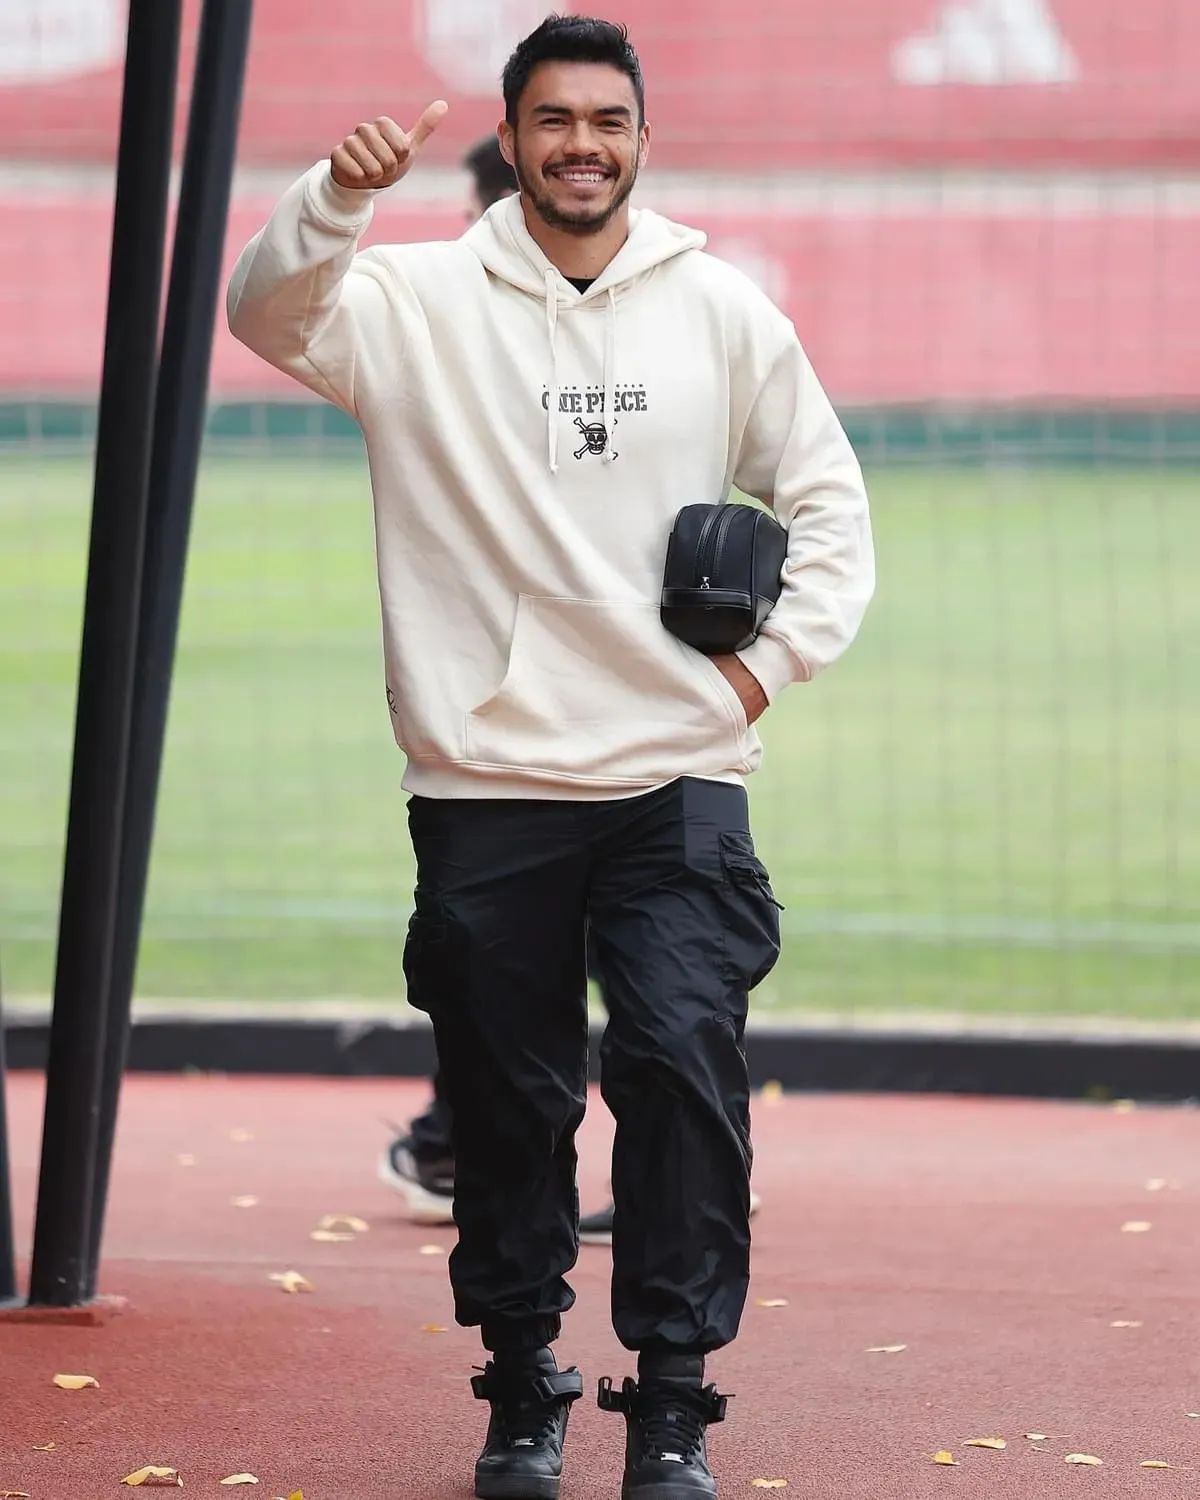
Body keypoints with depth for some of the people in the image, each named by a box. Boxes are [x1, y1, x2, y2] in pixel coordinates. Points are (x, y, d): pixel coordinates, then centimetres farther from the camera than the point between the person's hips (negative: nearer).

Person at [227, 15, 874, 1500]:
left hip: (679, 779, 0)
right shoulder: (421, 303, 2)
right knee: (508, 1102, 6)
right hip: (486, 782, 0)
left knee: (685, 1069, -12)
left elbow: (827, 501, 15)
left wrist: (775, 654, 2)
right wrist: (338, 198, -35)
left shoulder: (723, 309, 7)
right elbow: (267, 313, -17)